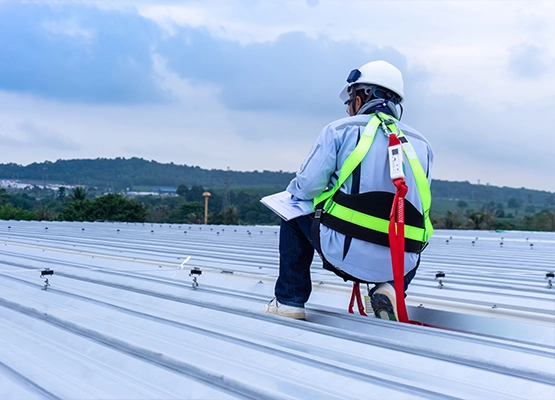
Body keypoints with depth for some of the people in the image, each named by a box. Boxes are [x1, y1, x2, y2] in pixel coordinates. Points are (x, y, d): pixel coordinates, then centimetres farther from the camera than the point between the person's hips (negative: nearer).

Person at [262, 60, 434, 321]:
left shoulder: (340, 130, 2)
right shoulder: (422, 144, 13)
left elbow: (306, 188, -1)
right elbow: (416, 206, 16)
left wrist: (293, 190, 24)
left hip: (343, 253, -3)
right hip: (399, 265, 4)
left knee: (295, 217, 26)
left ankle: (289, 302, 23)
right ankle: (390, 289, 11)